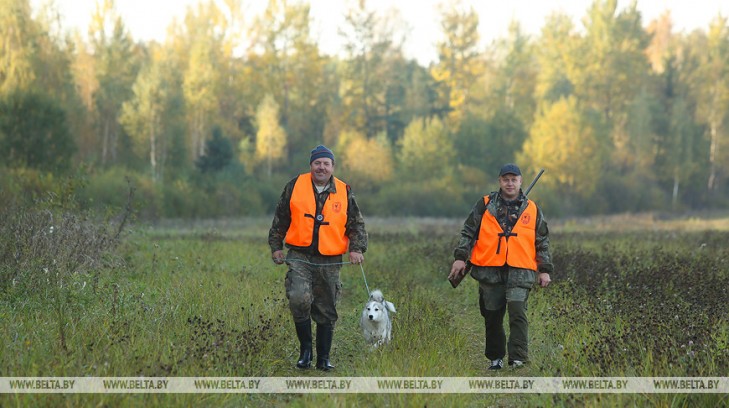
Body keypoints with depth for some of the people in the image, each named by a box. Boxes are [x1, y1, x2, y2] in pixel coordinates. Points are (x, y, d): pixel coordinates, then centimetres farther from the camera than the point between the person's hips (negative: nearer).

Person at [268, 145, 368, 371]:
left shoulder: (344, 192, 5)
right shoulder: (295, 186, 3)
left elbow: (357, 224, 10)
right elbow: (280, 220, 12)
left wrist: (357, 248, -4)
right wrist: (276, 246, 9)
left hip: (330, 261, 2)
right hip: (299, 257, -2)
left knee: (326, 311, 7)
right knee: (299, 298, -23)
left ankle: (323, 358, 19)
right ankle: (305, 348, -6)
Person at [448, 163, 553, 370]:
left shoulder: (532, 209, 11)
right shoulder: (485, 205, 8)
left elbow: (542, 242, 15)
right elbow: (468, 232, 9)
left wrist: (544, 270, 9)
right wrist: (460, 257, -1)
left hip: (520, 271, -1)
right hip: (490, 271, 1)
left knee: (517, 310, -17)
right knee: (492, 316, 7)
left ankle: (518, 358, -18)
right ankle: (495, 358, 21)